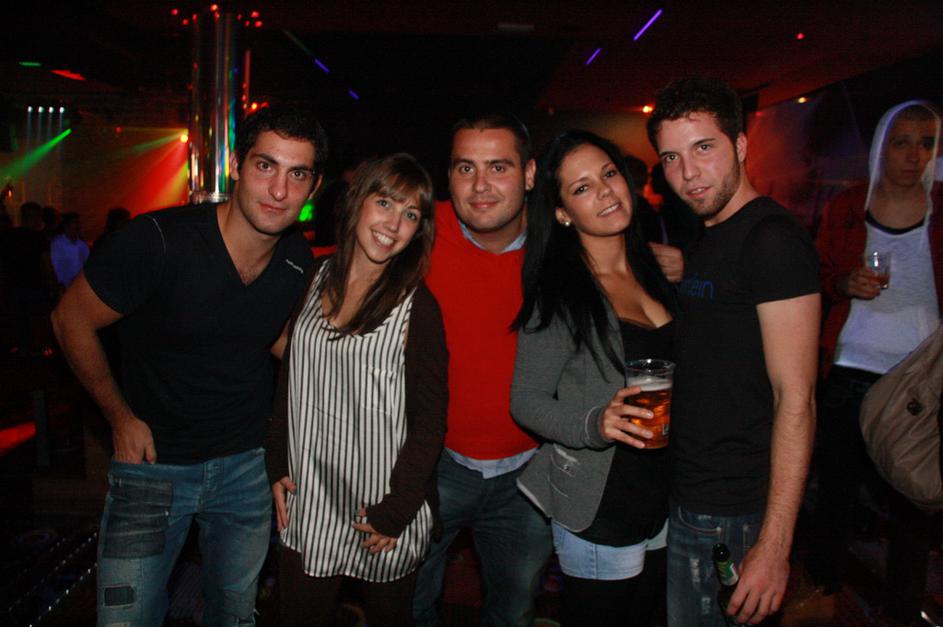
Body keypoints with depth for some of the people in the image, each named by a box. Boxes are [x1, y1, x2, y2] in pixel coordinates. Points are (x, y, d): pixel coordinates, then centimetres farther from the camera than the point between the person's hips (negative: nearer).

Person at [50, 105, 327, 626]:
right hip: (152, 462, -3)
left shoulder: (300, 262, -8)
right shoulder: (157, 242, -24)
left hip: (247, 464, 4)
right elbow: (72, 319, -9)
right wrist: (120, 417, -7)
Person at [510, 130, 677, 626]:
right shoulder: (557, 295, -15)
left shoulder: (654, 271, 3)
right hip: (597, 515, -6)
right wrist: (596, 423, -28)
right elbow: (526, 402, -14)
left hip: (664, 504, 6)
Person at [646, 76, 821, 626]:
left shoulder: (772, 238, -17)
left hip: (735, 518, -9)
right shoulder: (705, 239, 11)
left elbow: (796, 396, -22)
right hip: (684, 502, 9)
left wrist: (774, 545, -24)